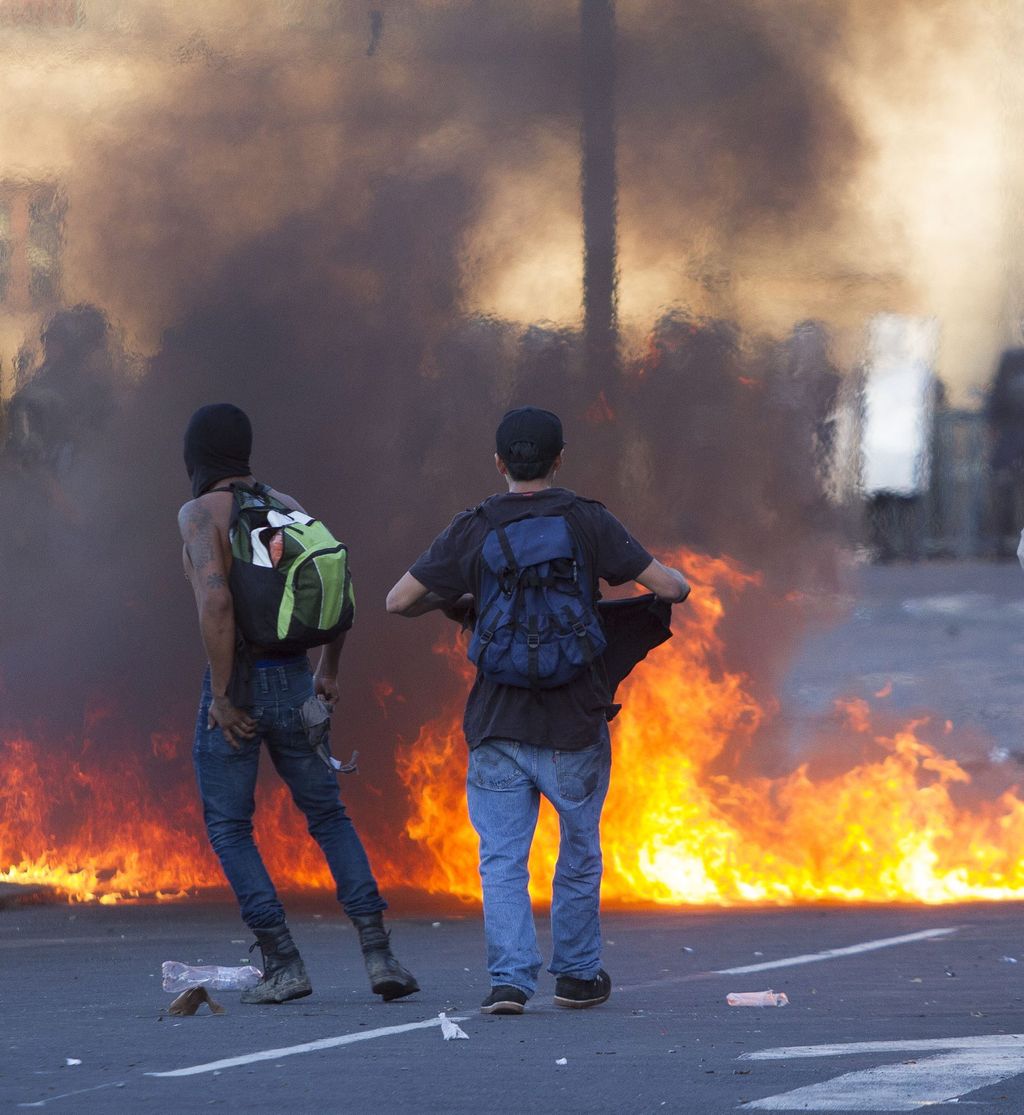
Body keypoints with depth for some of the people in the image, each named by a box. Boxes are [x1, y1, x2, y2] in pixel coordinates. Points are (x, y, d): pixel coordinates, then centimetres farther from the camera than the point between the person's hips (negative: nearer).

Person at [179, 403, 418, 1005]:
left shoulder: (201, 514, -9)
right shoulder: (288, 506, 10)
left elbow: (216, 601, -24)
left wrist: (222, 697, -19)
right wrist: (330, 671, 20)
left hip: (237, 684, -5)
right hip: (294, 683, 5)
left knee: (228, 829, 8)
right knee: (329, 816, 15)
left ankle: (283, 962, -3)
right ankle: (378, 950, 1)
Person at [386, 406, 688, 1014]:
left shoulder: (472, 530, -1)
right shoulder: (587, 521, -5)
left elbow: (399, 602, 3)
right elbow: (672, 588, -7)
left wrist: (454, 601, 22)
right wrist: (673, 578, 17)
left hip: (497, 721, 1)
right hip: (574, 723, -1)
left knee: (503, 857, 4)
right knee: (580, 850, 16)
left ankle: (510, 976, -10)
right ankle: (578, 974, 24)